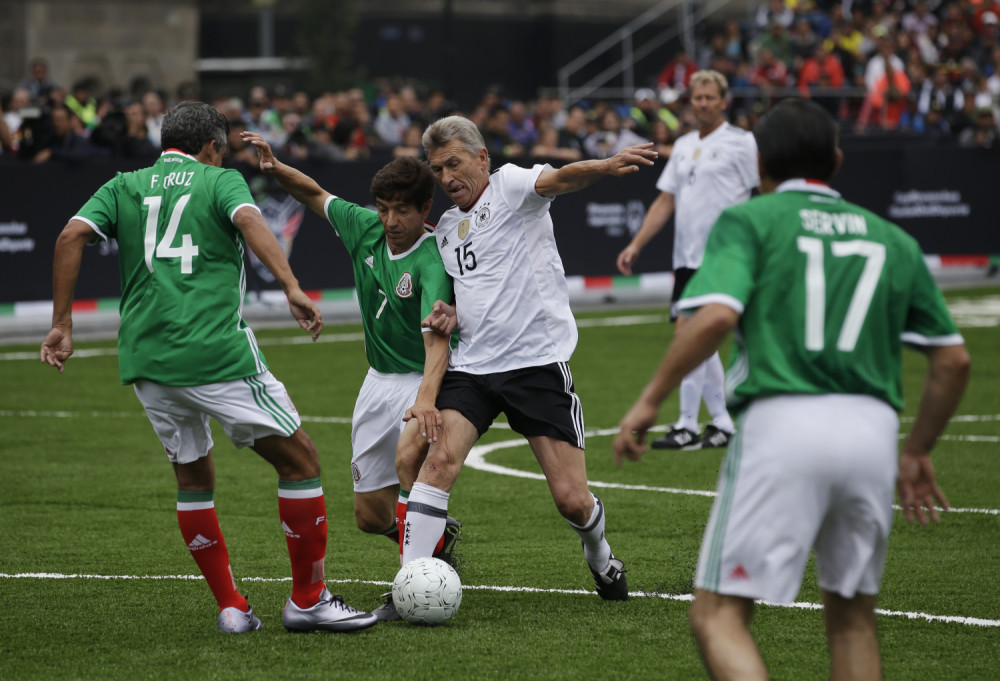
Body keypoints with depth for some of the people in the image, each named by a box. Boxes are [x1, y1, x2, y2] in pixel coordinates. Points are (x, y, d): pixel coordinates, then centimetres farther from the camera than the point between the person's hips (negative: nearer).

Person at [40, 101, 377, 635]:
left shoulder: (123, 187, 17)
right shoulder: (220, 180, 7)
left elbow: (71, 237, 3)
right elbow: (248, 220, -14)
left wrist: (62, 324, 4)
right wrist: (291, 287, -26)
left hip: (144, 360, 5)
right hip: (219, 354, -5)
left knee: (193, 478, 21)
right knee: (300, 461, 6)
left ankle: (230, 608, 18)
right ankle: (307, 600, 7)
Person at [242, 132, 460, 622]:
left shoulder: (432, 262, -26)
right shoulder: (365, 229, -6)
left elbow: (436, 340, -40)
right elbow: (317, 196, 13)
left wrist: (426, 398, -57)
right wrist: (276, 168, -6)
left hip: (424, 380, -7)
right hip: (380, 380, 7)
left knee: (411, 459, -36)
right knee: (371, 516, 8)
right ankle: (439, 534, 38)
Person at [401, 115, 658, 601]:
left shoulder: (511, 186, -3)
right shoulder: (446, 228, 17)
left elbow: (560, 179, -25)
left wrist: (605, 166, -47)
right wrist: (448, 316, 4)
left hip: (538, 361, -5)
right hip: (471, 365, 5)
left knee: (572, 500, -4)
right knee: (440, 457, -20)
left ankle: (599, 556, 30)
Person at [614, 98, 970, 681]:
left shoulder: (749, 221, 7)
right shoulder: (892, 239, 19)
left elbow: (716, 316, -12)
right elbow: (953, 360, 18)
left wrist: (651, 400, -3)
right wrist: (918, 453, 29)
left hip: (782, 422, -4)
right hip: (873, 430, 4)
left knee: (719, 616, 0)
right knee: (852, 616, 20)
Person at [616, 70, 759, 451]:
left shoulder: (742, 143, -3)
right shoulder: (683, 146, 17)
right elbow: (665, 202, 18)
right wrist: (635, 245, 12)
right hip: (686, 258, 7)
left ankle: (688, 426, -11)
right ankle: (722, 424, 17)